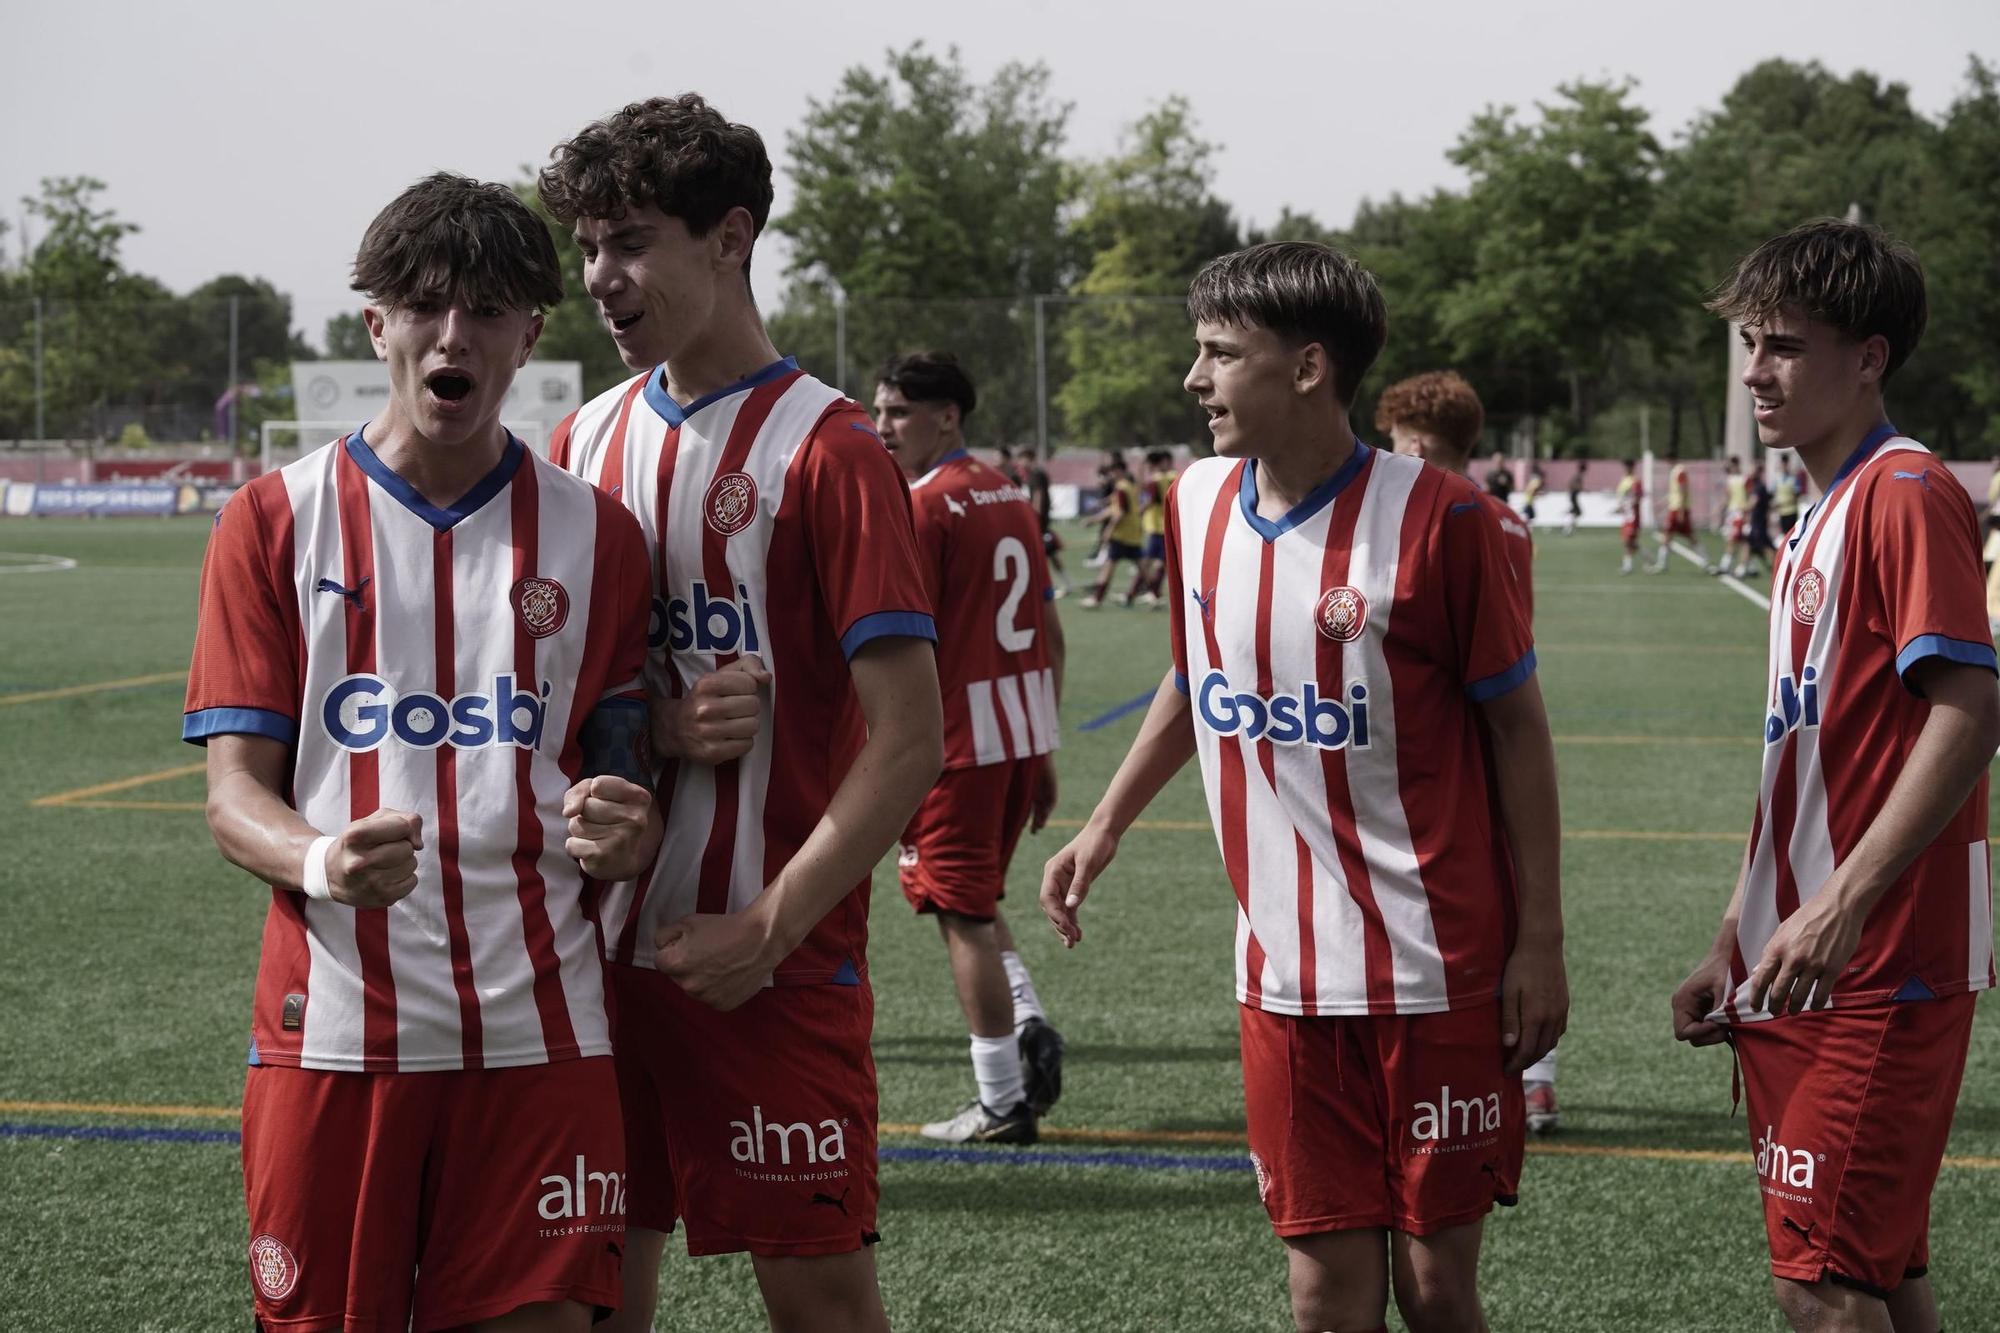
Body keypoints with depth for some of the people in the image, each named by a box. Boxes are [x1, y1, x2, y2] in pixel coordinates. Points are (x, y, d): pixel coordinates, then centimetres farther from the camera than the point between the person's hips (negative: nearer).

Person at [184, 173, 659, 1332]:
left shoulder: (596, 533, 9)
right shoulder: (276, 521, 4)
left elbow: (620, 775, 12)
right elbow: (236, 789, 1)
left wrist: (626, 832, -12)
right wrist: (318, 863, -21)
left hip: (537, 1031, 1)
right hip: (333, 1028, -1)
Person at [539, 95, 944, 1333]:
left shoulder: (827, 450, -9)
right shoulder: (588, 440, 9)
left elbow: (909, 741, -13)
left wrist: (768, 929, -16)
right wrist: (659, 726, -8)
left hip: (777, 958, -5)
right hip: (606, 942, 6)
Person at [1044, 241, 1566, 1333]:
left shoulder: (1434, 516, -12)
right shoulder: (1198, 502, 4)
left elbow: (1517, 726, -6)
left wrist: (1539, 938, -6)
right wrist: (1106, 824, 17)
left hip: (1436, 974, -4)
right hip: (1283, 977, 4)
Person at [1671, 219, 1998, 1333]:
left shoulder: (1907, 494, -11)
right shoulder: (1818, 520, 18)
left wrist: (1843, 904, -25)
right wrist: (1737, 945, 21)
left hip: (1878, 972, -9)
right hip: (1800, 972, 9)